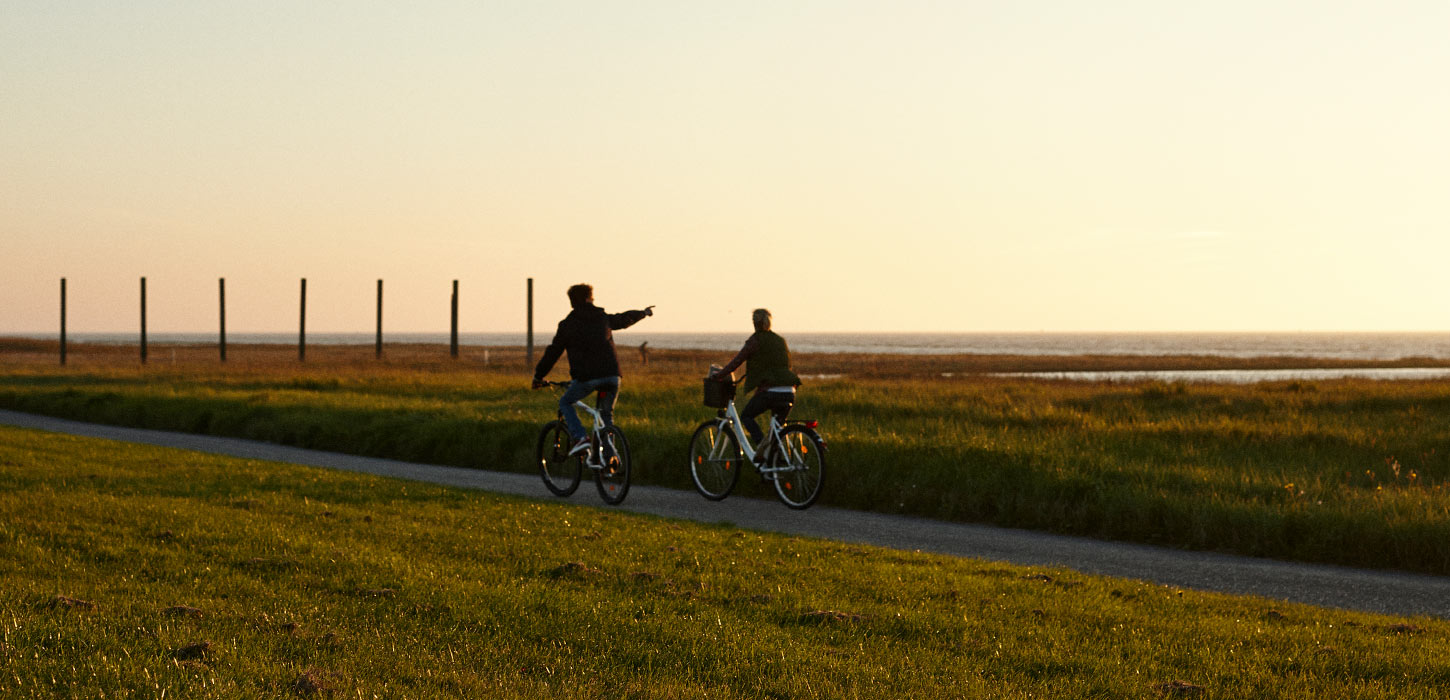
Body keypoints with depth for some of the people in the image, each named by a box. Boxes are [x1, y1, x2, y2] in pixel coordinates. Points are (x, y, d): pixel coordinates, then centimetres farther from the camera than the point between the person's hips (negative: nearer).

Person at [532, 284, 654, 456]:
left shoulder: (568, 324, 6)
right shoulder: (604, 318, 17)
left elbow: (552, 353, 8)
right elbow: (625, 319, 36)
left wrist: (538, 377, 20)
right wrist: (643, 313, 57)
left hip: (587, 377, -4)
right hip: (612, 375, 4)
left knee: (565, 403, 17)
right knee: (607, 414, 23)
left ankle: (580, 438, -3)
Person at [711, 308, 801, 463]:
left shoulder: (755, 341, 0)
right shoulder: (780, 340, 19)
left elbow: (737, 361, 3)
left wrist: (718, 374, 17)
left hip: (769, 391, -5)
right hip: (789, 392, 5)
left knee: (746, 416, 15)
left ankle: (761, 443, -9)